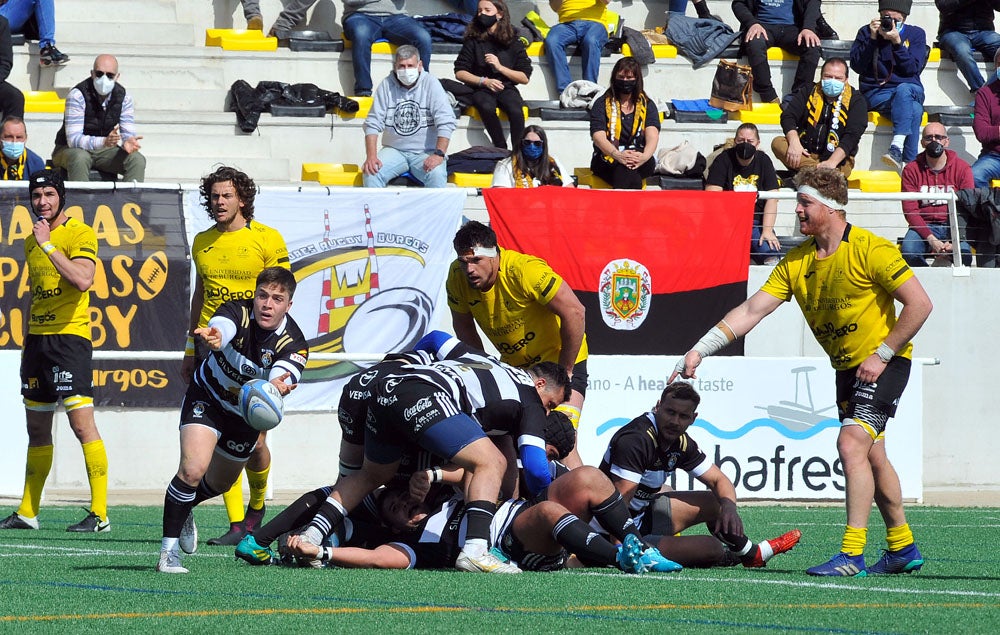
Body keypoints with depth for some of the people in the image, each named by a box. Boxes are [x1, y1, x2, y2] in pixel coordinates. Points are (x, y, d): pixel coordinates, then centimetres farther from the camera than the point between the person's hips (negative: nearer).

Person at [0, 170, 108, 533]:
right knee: (37, 429, 12)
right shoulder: (32, 241, 16)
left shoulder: (79, 234, -7)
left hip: (70, 337, -8)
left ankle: (99, 514, -13)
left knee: (82, 423, -12)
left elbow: (83, 279, -24)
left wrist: (48, 245, -20)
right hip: (38, 338, 8)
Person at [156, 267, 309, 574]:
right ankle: (168, 551, -16)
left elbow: (282, 380, -45)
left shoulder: (294, 344, -26)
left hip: (246, 413, 3)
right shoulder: (237, 312, -28)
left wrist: (275, 387, -70)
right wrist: (213, 337, -78)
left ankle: (183, 508, 55)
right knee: (193, 468, -25)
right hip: (207, 397, -3)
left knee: (219, 484, 21)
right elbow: (222, 328, -52)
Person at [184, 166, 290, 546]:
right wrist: (191, 349, 18)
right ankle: (236, 523, -3)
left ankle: (257, 505, 25)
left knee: (253, 441, -3)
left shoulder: (267, 240, -1)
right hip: (211, 346, 3)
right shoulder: (203, 242, 12)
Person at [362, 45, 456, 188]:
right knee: (370, 173, -24)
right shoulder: (387, 85, 3)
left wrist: (439, 154, -23)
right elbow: (373, 123, 1)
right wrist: (371, 156, -13)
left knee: (437, 175, -32)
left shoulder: (431, 83, -3)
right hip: (394, 150, 2)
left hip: (426, 152, -2)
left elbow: (446, 122, -11)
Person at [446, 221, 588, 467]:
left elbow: (573, 312, -29)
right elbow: (463, 325, 5)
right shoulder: (458, 276, -13)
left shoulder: (524, 270, -30)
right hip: (513, 365, 6)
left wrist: (564, 371, -21)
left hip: (559, 357, -6)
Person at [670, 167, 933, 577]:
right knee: (871, 454, 14)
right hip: (846, 367, 7)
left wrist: (881, 355, -18)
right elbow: (751, 311, -3)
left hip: (884, 362, -7)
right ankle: (902, 548, 27)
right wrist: (699, 350, -12)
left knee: (852, 442, -20)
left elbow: (920, 304, -17)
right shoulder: (796, 262, 0)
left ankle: (852, 554, -22)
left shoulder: (870, 249, -18)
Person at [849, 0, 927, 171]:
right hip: (876, 94, -1)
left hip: (910, 90, 1)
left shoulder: (916, 34, 9)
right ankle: (909, 165, -46)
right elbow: (857, 67, -2)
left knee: (903, 90, -39)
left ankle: (896, 149, -51)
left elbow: (913, 68, -3)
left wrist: (897, 42, -15)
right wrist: (872, 38, -10)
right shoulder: (866, 32, 8)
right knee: (914, 110, -34)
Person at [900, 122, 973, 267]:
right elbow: (910, 210, -4)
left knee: (963, 252, -33)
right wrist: (931, 239, -21)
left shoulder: (962, 168, 2)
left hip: (953, 227, -1)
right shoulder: (911, 170, 2)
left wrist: (953, 241, -20)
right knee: (908, 251, -31)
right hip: (924, 226, 1)